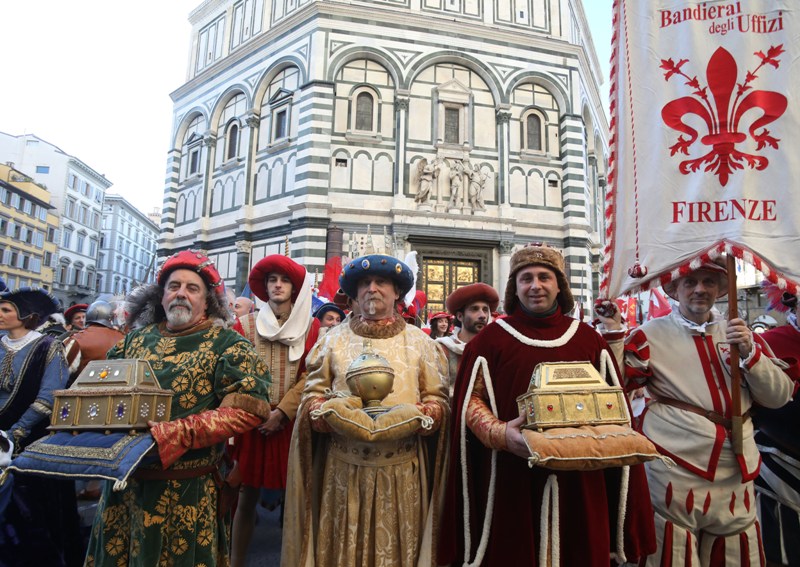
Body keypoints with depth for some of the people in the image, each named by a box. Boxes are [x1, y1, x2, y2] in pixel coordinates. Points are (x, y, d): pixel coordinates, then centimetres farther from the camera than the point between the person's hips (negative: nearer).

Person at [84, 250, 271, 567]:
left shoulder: (226, 344, -10)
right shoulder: (138, 337, 7)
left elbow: (248, 410, -19)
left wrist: (175, 435, -26)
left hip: (185, 489, -4)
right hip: (123, 481, 5)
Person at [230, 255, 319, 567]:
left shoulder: (311, 327, 3)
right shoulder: (246, 324, 6)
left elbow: (310, 377, -3)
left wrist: (281, 413, -11)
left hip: (291, 421, 0)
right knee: (246, 496, 6)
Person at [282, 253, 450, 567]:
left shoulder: (419, 340, 5)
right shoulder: (334, 338, 6)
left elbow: (438, 400, 3)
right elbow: (312, 393, 5)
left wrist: (417, 415, -16)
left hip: (401, 468, 0)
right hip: (344, 466, 1)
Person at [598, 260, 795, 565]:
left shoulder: (740, 333, 10)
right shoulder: (651, 335, -4)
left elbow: (778, 396, 6)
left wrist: (749, 352, -9)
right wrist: (614, 334, -17)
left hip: (736, 472, 5)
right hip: (675, 471, -4)